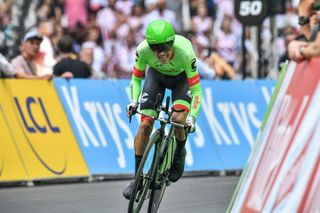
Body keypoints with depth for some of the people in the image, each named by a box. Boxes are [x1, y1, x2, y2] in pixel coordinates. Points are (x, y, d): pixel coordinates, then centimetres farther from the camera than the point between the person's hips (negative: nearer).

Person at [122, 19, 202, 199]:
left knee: (178, 119, -26)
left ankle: (179, 155, 7)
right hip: (156, 75, 2)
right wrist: (134, 101, -31)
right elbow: (136, 79, -15)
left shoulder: (185, 52, -40)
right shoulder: (143, 50, -34)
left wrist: (192, 117, -43)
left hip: (182, 77, -2)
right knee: (145, 124, -12)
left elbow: (196, 91, -32)